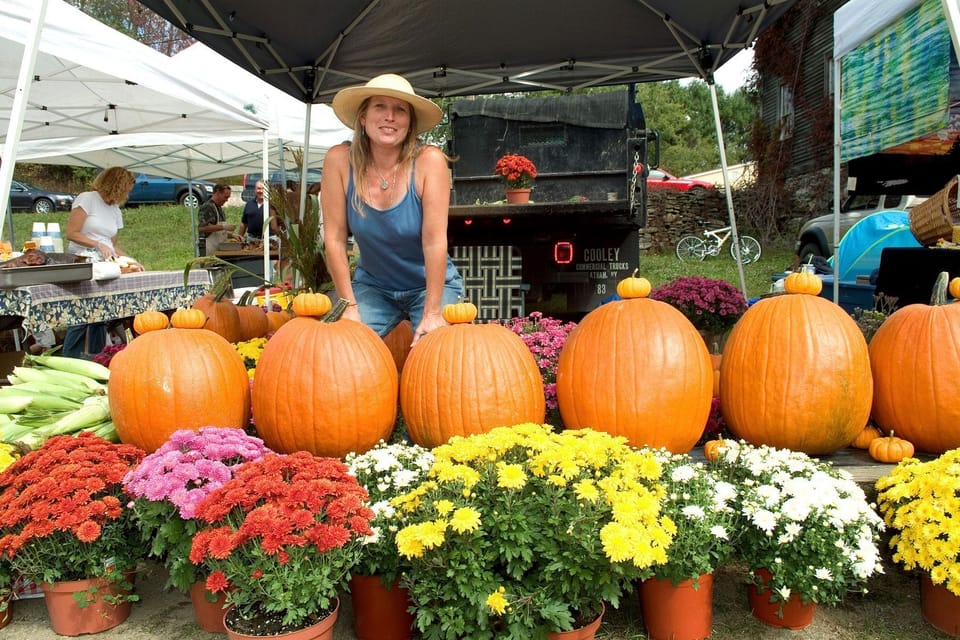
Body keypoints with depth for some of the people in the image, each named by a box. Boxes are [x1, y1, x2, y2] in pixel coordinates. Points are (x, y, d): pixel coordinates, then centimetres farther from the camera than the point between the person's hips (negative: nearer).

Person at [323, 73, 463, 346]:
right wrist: (350, 307, -12)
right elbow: (334, 238, -12)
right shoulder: (340, 160, -15)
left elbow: (435, 241, -22)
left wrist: (432, 313, -23)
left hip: (430, 285, -1)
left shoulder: (429, 160, -21)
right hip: (372, 286, 2)